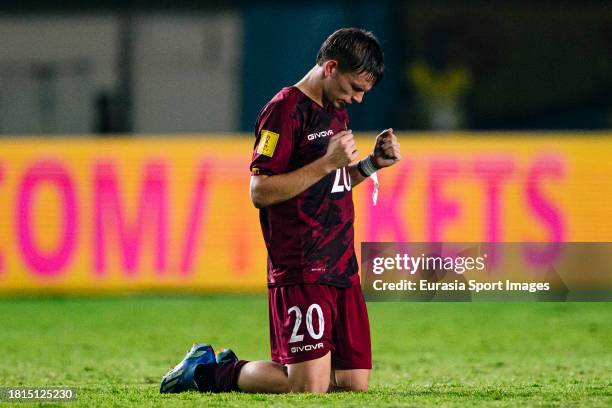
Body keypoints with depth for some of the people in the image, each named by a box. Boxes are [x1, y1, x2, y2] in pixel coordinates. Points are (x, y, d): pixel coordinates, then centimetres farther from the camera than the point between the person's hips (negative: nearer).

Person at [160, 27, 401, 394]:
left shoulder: (336, 111, 18)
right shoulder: (286, 110, -11)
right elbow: (261, 191, -17)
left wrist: (372, 164, 11)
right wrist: (328, 162, -20)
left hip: (342, 268, 9)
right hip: (300, 272, -9)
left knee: (355, 383, 4)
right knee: (309, 386, -15)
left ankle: (232, 367, 22)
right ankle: (209, 371, 8)